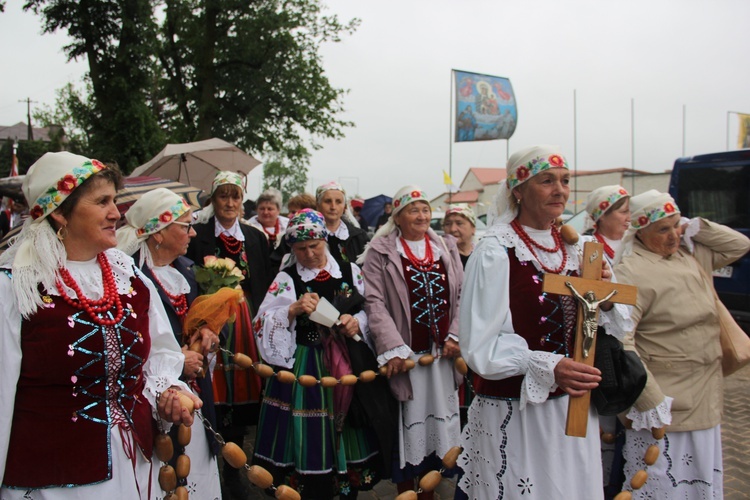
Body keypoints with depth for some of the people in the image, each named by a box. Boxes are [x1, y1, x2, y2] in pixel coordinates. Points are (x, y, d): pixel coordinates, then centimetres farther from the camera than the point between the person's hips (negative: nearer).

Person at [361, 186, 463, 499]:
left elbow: (461, 296, 9)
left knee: (439, 422, 10)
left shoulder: (446, 248, 10)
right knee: (407, 426, 2)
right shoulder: (380, 251, -2)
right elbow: (375, 302, -9)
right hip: (405, 354, -4)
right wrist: (392, 348, -17)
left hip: (443, 352, 4)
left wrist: (456, 336, -4)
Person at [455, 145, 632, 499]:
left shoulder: (570, 249, 8)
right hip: (514, 413, -6)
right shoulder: (495, 252, -13)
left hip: (572, 410, 7)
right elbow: (480, 345, -16)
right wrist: (548, 369, -27)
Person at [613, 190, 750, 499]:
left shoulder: (692, 255, 8)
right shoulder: (631, 271, -19)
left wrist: (696, 228, 3)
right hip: (666, 401, -8)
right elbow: (620, 339, -26)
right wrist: (650, 398, -26)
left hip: (705, 399, 8)